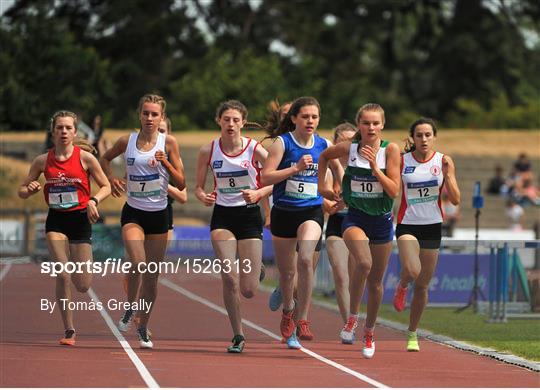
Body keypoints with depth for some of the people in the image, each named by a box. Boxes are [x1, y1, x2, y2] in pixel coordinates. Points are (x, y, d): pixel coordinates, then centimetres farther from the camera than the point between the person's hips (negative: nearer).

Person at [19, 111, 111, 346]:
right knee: (63, 276, -15)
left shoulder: (85, 158, -5)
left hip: (80, 220, -1)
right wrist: (31, 190, -14)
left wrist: (94, 201, -16)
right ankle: (69, 331, -4)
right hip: (56, 221, 1)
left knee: (82, 286, 0)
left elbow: (106, 187, 3)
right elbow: (22, 191, 9)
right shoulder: (42, 161, 0)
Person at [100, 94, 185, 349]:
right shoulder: (127, 142, 0)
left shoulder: (168, 143, -3)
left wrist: (166, 163, -17)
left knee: (151, 276, 6)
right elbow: (105, 158, 21)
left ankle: (143, 327, 23)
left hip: (159, 215, 1)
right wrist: (112, 179, 4)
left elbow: (181, 184, -3)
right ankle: (130, 308, 2)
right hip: (133, 213, -1)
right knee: (138, 263, -24)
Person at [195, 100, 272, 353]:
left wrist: (258, 194, -20)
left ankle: (253, 270, 37)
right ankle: (237, 335, -3)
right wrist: (203, 197, -15)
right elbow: (198, 186, 7)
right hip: (223, 217, 1)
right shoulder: (208, 151, -3)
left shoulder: (255, 150, -8)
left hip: (249, 216, -1)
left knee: (248, 290, -3)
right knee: (229, 278, -19)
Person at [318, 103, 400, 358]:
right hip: (355, 218, -1)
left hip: (381, 220, 1)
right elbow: (324, 156, 17)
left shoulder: (390, 150, -8)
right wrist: (322, 186, 12)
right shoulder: (348, 148, -5)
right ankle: (352, 317, -11)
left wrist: (375, 167, -22)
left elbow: (394, 191, -13)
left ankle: (369, 333, 30)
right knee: (364, 263, -30)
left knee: (376, 281, 10)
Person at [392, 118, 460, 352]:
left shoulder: (444, 161, 0)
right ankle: (402, 287, 10)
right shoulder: (402, 161, -3)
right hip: (407, 225, -2)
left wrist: (447, 174, -17)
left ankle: (412, 333, 25)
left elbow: (455, 200, -3)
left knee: (422, 286, 8)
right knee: (412, 271, -28)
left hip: (433, 226, 2)